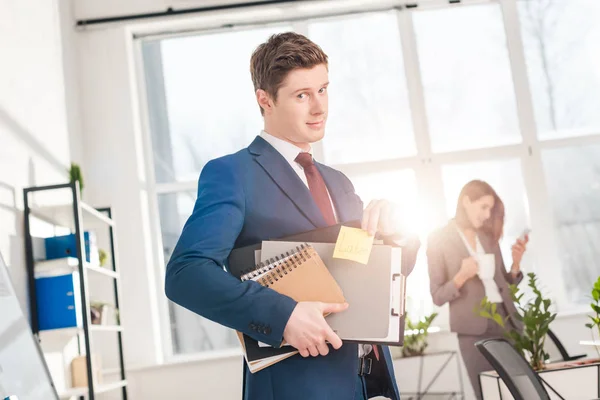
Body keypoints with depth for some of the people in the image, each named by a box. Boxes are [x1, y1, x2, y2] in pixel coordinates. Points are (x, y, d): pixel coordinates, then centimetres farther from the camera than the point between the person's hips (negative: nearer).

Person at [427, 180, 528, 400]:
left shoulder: (489, 236, 12)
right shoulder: (439, 239, -3)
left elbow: (503, 284, 16)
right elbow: (438, 297, -4)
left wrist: (516, 261, -1)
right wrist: (462, 276, -20)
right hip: (475, 330, -5)